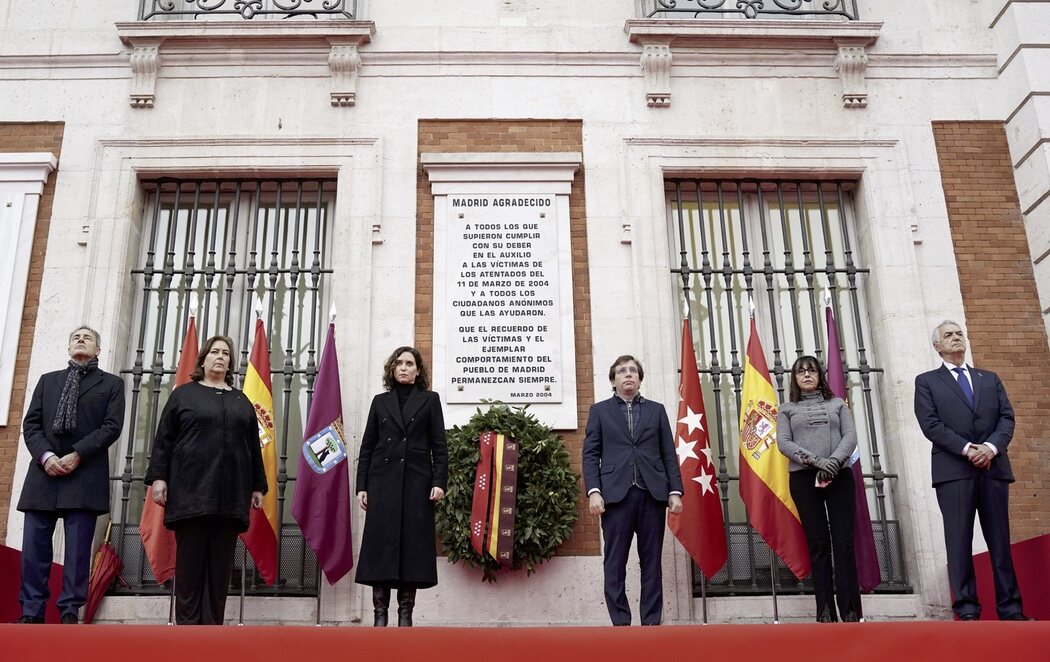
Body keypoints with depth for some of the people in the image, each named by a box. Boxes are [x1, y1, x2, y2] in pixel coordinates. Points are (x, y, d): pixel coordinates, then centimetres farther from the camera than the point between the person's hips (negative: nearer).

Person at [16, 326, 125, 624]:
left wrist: (77, 454, -12)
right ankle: (31, 613, 4)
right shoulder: (48, 380, 21)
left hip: (85, 475, -3)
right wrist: (45, 455, -8)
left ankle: (70, 613, -2)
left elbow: (112, 426, -1)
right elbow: (31, 423, 10)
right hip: (44, 472, 3)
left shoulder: (111, 383, 12)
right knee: (34, 546, -1)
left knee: (78, 548, -5)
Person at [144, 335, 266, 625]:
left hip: (230, 495, 3)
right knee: (190, 560, -2)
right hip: (191, 490, -2)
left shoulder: (242, 401, 19)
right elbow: (163, 438, 4)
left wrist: (258, 486, 11)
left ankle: (213, 626, 5)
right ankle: (188, 626, 2)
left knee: (220, 564, 2)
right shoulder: (183, 394, 11)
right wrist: (158, 476, -6)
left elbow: (253, 447, 16)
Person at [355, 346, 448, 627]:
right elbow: (367, 446, 11)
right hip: (383, 481, 1)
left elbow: (439, 445, 4)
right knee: (381, 544, -2)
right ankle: (380, 612, 2)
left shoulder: (429, 400, 9)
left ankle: (406, 612, 5)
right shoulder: (380, 402, 14)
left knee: (413, 545, -2)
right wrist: (361, 486, 2)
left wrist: (439, 481, -8)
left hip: (417, 483, -1)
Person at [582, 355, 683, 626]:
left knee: (652, 562, 3)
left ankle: (651, 623, 8)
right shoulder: (600, 410, 12)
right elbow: (590, 454, 5)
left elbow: (669, 453, 11)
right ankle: (621, 624, 4)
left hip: (653, 494, 2)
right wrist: (593, 491, -8)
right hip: (616, 494, -1)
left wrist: (675, 491, 1)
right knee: (615, 563, -1)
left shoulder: (656, 410, 16)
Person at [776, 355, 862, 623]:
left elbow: (850, 436, 5)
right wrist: (816, 460, -14)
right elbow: (783, 443, 0)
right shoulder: (787, 409, 14)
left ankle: (850, 610, -7)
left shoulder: (837, 404, 17)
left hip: (839, 476, 1)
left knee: (844, 541, -6)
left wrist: (834, 460, -15)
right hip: (804, 478, 0)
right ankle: (825, 610, -3)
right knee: (818, 543, -3)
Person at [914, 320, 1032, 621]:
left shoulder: (990, 378, 20)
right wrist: (967, 449, -13)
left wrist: (992, 446, -11)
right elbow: (930, 424, -3)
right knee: (959, 541, -4)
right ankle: (967, 609, -3)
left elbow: (1007, 417, 8)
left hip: (994, 467, 3)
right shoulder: (926, 381, 10)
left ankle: (1010, 608, 7)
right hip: (953, 470, -3)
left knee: (1000, 540, 3)